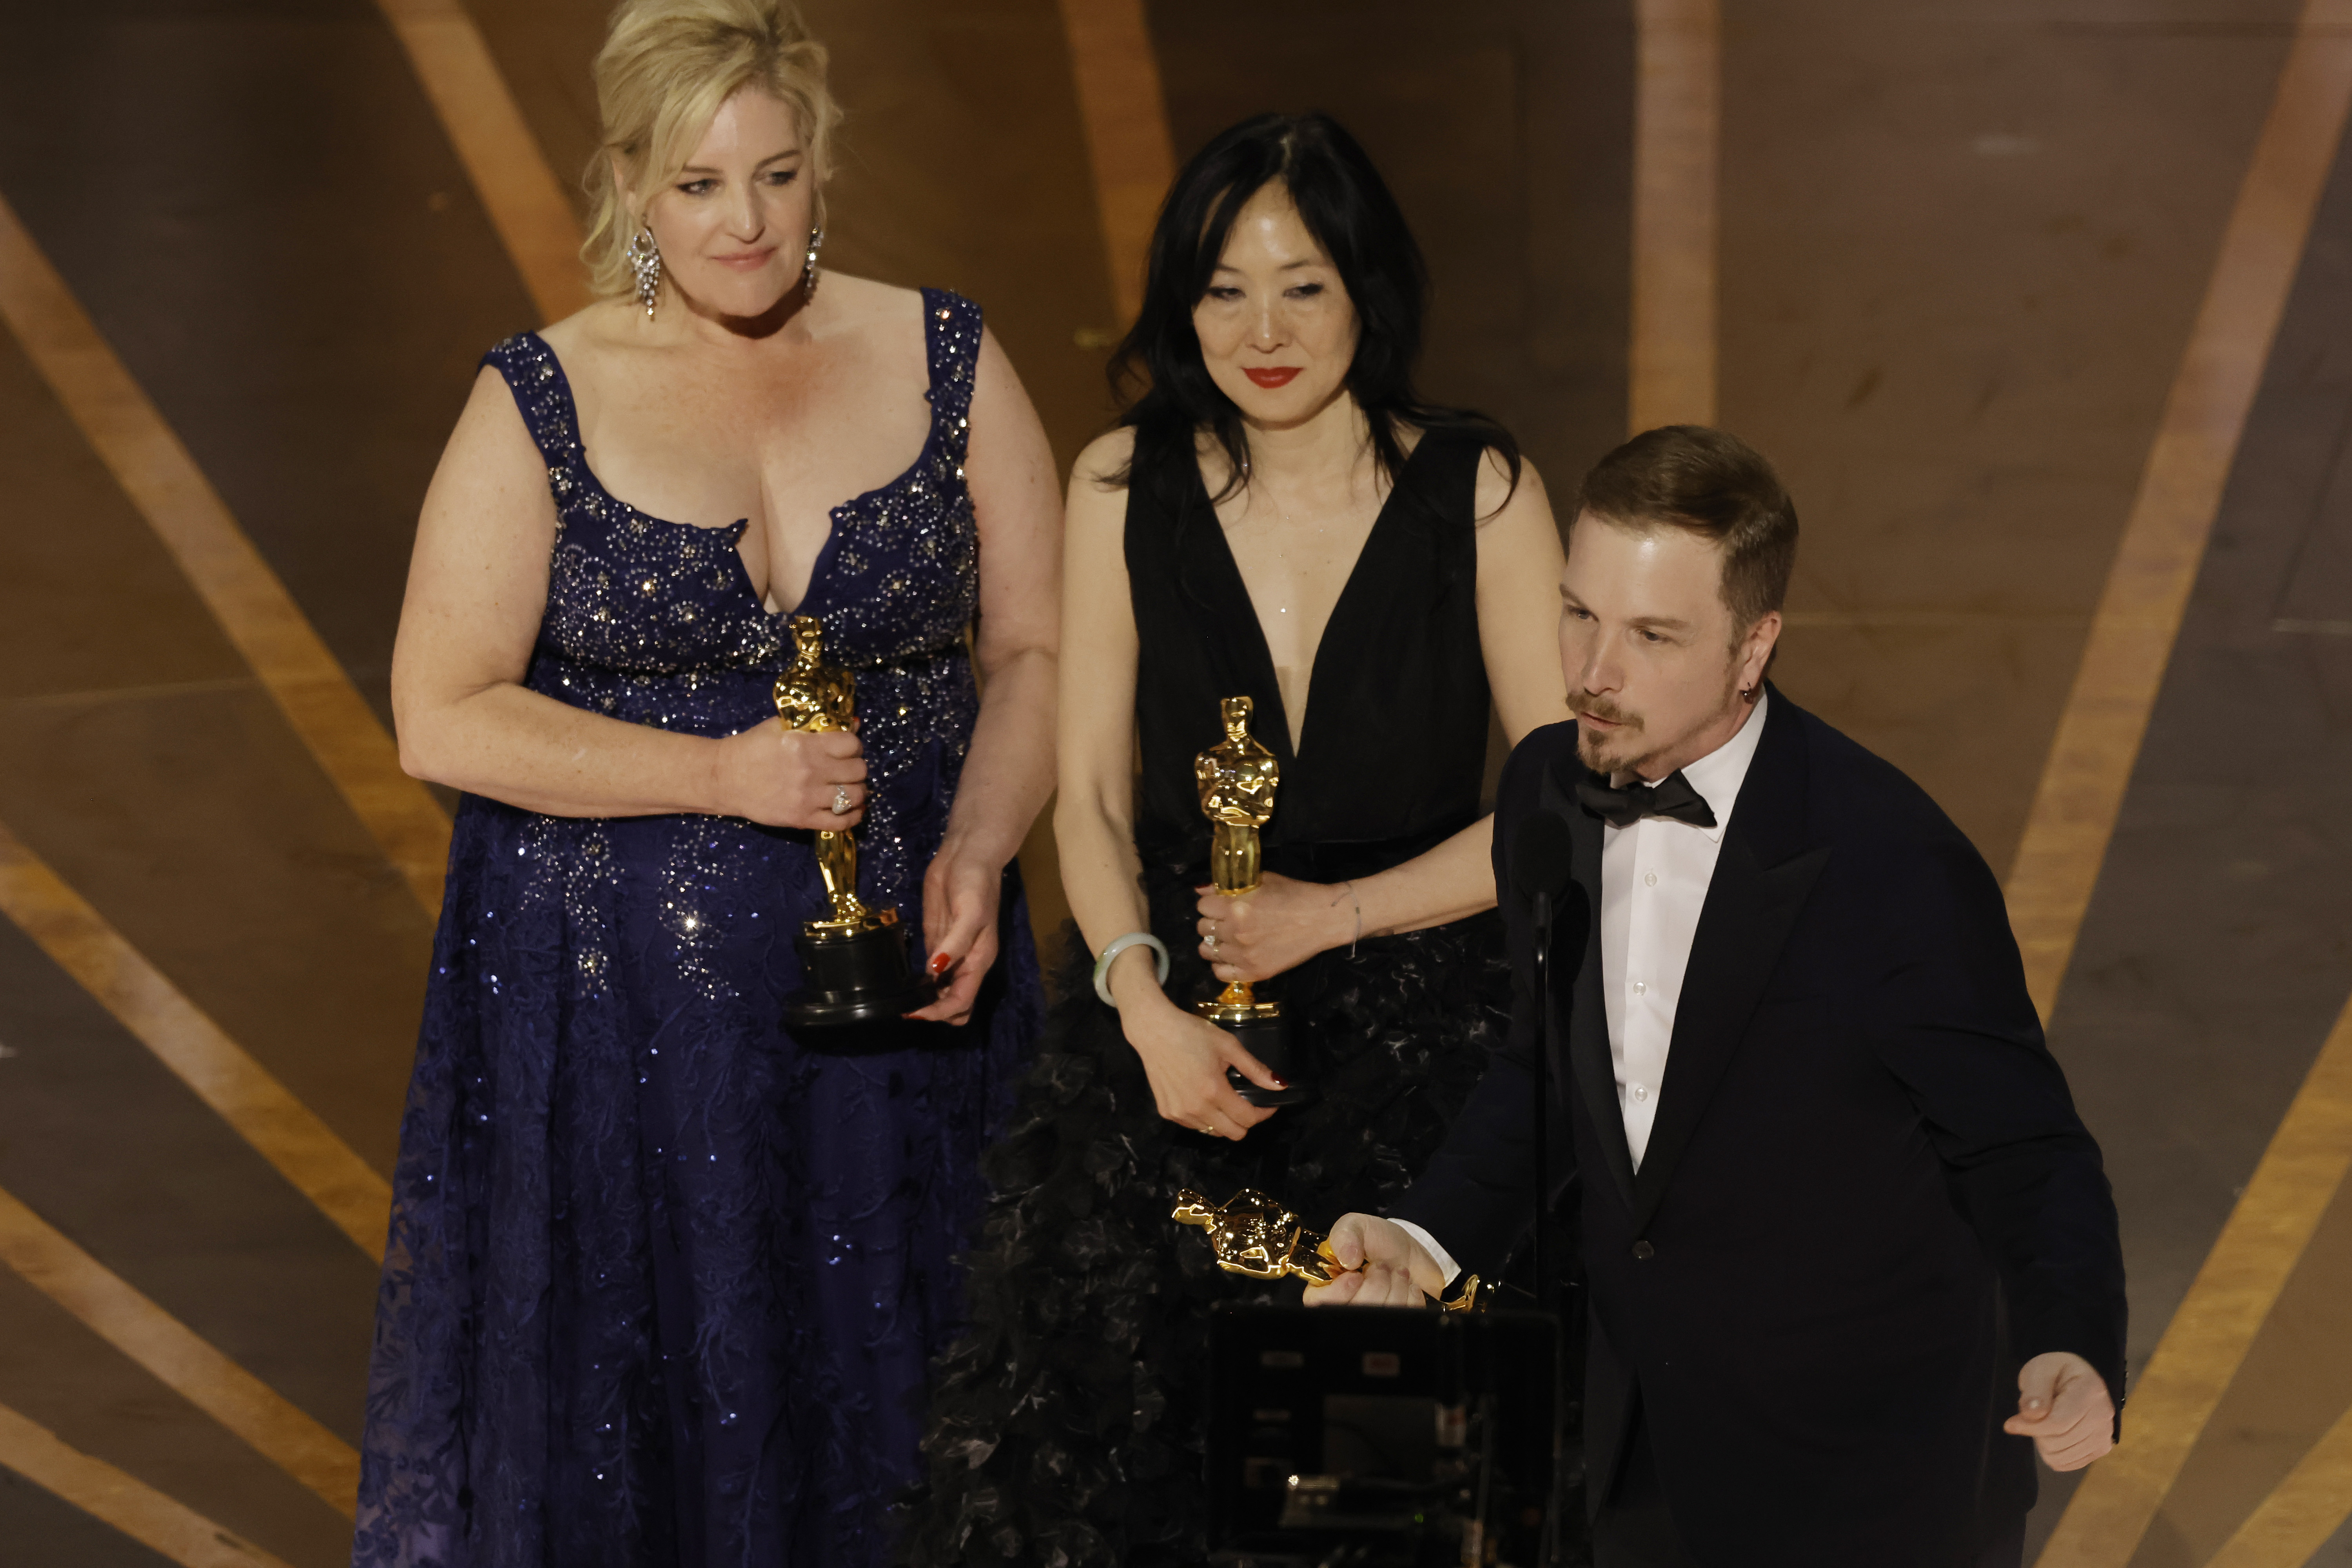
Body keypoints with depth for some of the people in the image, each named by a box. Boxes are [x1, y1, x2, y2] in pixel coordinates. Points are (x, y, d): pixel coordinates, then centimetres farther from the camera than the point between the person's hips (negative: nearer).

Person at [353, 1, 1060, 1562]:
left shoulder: (945, 362, 1)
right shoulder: (541, 405, -5)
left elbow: (1038, 650, 3)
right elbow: (444, 717, -7)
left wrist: (976, 854, -15)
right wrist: (724, 775, -16)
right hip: (621, 1007, -1)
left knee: (881, 1389, 9)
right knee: (642, 1396, 6)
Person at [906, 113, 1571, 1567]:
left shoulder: (1479, 491, -1)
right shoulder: (1127, 485, 5)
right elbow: (1091, 793, 7)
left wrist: (1335, 915, -8)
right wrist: (1145, 1006, -9)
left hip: (1415, 1008, -2)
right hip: (1176, 992, 2)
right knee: (1093, 1310, -22)